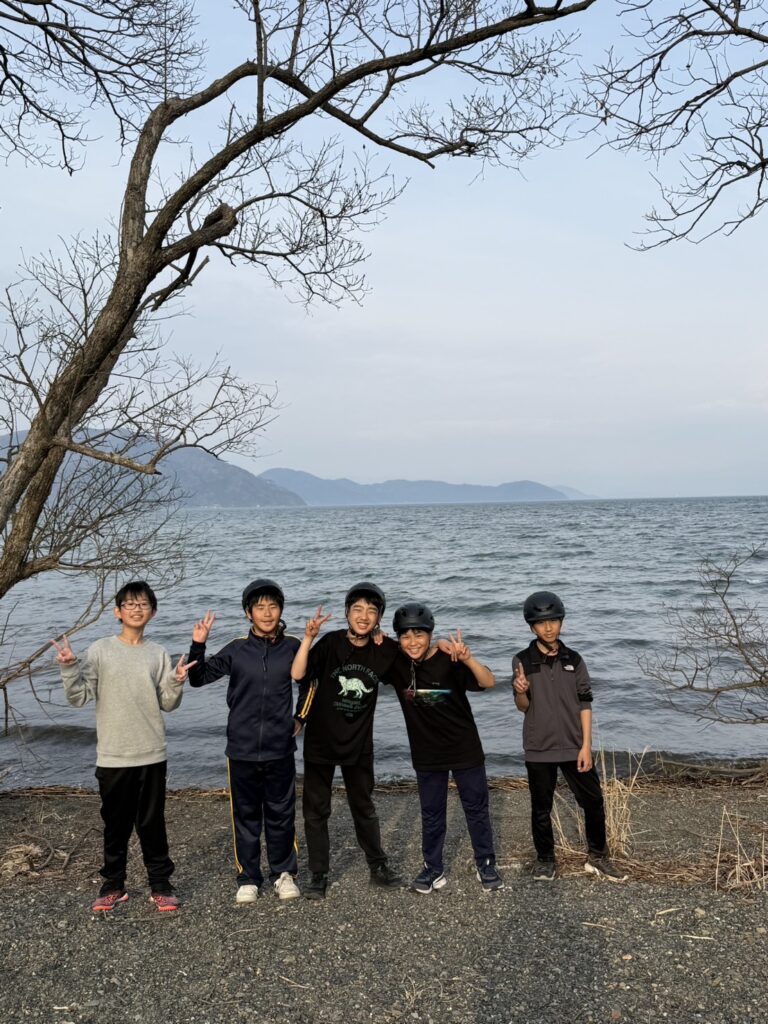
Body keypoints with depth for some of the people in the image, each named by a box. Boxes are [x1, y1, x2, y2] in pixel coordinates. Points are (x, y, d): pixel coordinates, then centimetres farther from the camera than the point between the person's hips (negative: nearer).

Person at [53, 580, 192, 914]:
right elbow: (79, 697, -4)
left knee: (152, 823, 8)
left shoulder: (159, 654, 3)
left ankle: (160, 884, 18)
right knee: (116, 824, 10)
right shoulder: (100, 651, -1)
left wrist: (176, 684, -17)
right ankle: (113, 884, 25)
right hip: (113, 757, -1)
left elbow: (167, 704, 2)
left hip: (152, 755, 1)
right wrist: (69, 668, -18)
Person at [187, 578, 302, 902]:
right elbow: (198, 678, 1)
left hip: (280, 749, 1)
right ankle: (248, 878, 23)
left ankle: (283, 873, 27)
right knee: (246, 815, 9)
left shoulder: (292, 647, -1)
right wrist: (198, 645, -13)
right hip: (242, 750, 0)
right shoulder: (236, 650, -4)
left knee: (281, 814, 10)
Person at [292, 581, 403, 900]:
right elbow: (298, 674, -26)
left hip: (359, 743, 2)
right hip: (321, 741, -2)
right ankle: (318, 875, 18)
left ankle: (379, 867, 31)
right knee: (316, 810, 6)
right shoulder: (331, 642, -15)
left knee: (364, 808, 17)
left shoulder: (385, 650, -5)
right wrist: (308, 637, -35)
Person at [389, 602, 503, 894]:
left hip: (465, 749, -2)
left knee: (476, 809, 10)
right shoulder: (396, 664, -9)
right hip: (427, 754, 3)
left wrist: (468, 660, -47)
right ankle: (433, 869, 28)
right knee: (431, 814, 14)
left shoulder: (448, 661, -20)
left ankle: (486, 866, 25)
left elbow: (489, 682, -28)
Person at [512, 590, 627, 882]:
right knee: (541, 809, 10)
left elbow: (585, 704, 1)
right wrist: (521, 691, -26)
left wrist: (586, 745, -5)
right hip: (538, 749, -1)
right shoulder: (522, 660, -5)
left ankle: (597, 857, 25)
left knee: (594, 803, 6)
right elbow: (522, 707, -2)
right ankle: (545, 859, 28)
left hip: (573, 746, 1)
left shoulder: (574, 660, 0)